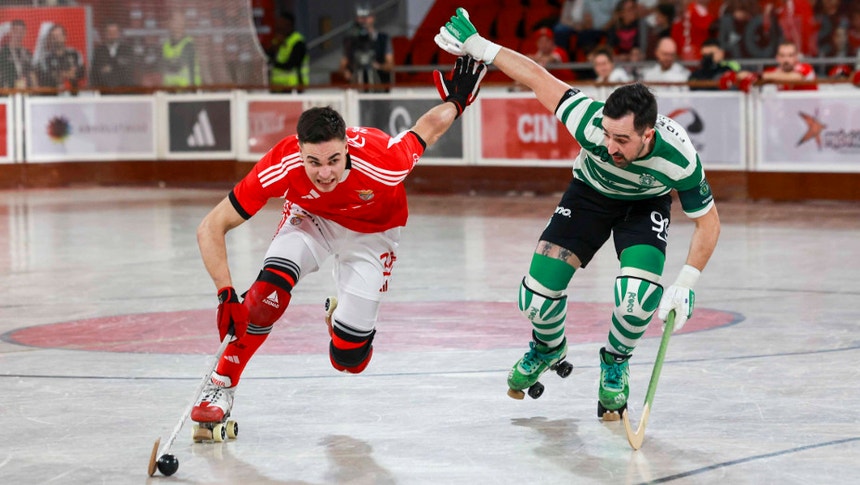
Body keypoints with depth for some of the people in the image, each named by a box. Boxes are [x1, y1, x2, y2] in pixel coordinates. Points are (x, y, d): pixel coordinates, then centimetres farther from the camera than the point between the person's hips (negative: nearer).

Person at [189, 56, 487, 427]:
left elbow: (428, 126, -19)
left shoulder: (382, 163, -40)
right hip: (310, 218, 0)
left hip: (371, 232, 0)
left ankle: (344, 317, 32)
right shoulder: (281, 167, -37)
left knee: (349, 359, -5)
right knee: (269, 291, -29)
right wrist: (226, 294, -40)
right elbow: (211, 228, -30)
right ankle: (222, 385, -11)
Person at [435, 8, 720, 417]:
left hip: (646, 204, -1)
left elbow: (708, 222, -21)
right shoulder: (591, 122, -38)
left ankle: (614, 364, 6)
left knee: (638, 295, -28)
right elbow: (538, 77, -24)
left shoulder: (679, 159, -37)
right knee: (538, 295, -10)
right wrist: (478, 46, -20)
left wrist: (685, 284, -26)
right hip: (590, 194, 1)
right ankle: (548, 349, 27)